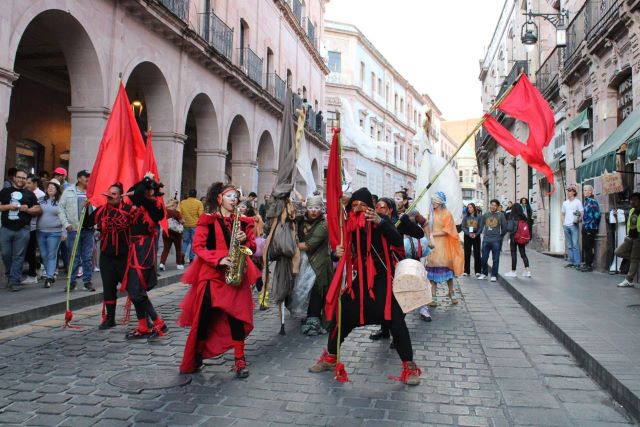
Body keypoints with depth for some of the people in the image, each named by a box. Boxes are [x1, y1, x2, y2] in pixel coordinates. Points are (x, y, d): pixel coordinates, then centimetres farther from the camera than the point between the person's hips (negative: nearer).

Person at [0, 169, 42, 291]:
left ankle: (15, 281, 1)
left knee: (18, 256, -2)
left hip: (23, 230, -1)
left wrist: (27, 209, -9)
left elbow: (38, 210, 8)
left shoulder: (29, 194, 11)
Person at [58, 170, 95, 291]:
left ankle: (87, 281, 17)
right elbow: (61, 208, 3)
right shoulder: (69, 191, 4)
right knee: (74, 257, 4)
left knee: (88, 257, 7)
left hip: (89, 228, 2)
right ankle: (72, 282, 15)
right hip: (74, 228, -2)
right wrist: (66, 224, -4)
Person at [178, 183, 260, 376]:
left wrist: (244, 240, -11)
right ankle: (196, 358, 19)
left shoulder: (243, 221, 11)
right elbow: (197, 246, -6)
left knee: (236, 315, -2)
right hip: (211, 274, -2)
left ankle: (240, 360, 9)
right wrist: (218, 260, -17)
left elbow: (253, 247, 11)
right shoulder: (207, 220, 1)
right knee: (204, 316, 0)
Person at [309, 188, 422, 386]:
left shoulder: (382, 220, -8)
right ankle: (330, 357, 26)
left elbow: (398, 241, -24)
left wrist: (380, 222, -35)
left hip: (382, 278, -4)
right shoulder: (349, 225, 2)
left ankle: (409, 366, 4)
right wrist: (338, 252, -11)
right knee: (343, 315, 6)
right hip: (360, 278, 4)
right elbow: (346, 253, 12)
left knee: (394, 319, -13)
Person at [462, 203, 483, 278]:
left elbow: (481, 227, -2)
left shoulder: (479, 216, 1)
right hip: (467, 237, 1)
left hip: (476, 236, -1)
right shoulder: (465, 217, 5)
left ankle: (478, 271, 7)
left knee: (477, 254, 1)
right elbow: (463, 227, 0)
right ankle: (466, 271, 11)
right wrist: (469, 233, -15)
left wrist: (475, 234, -16)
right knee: (467, 254, 4)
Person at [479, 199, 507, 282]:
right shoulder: (486, 214, 9)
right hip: (485, 240, 3)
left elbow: (504, 227, 1)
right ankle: (484, 273, 23)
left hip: (496, 241, -3)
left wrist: (500, 236, 5)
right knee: (484, 258, 8)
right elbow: (482, 225, 18)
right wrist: (484, 234, 12)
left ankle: (494, 275, 10)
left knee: (495, 259, 2)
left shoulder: (501, 215, -1)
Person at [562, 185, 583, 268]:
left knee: (575, 245, -8)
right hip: (566, 226, 6)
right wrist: (563, 223, 8)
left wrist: (578, 220, -22)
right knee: (569, 246, 8)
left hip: (574, 225, -5)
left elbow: (582, 214, -5)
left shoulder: (577, 202, 0)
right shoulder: (565, 203, 15)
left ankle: (577, 263, -7)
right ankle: (571, 262, 13)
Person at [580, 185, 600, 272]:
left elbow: (597, 215, -17)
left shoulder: (593, 201, -12)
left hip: (590, 229, -9)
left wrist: (591, 224, -11)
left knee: (589, 247, -3)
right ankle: (586, 264, 21)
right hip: (585, 228, 9)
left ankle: (590, 265, 3)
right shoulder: (585, 201, 14)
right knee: (585, 247, 13)